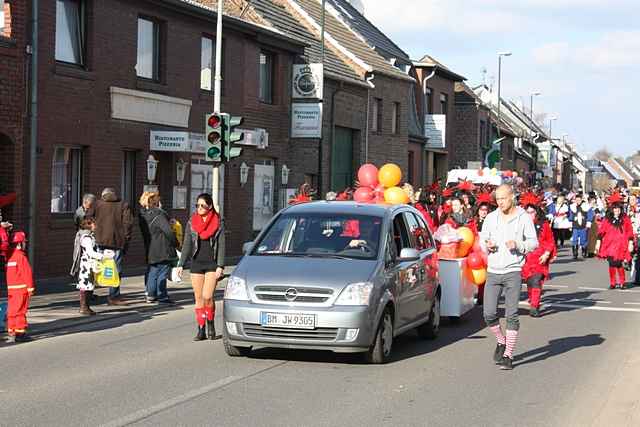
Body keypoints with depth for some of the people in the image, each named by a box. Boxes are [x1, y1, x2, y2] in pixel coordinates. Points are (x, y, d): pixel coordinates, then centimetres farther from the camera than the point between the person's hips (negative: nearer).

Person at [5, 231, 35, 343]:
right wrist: (31, 287, -12)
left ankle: (11, 333, 12)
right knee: (20, 310, -3)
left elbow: (8, 272, 16)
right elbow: (27, 272, -15)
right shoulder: (21, 256, -13)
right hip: (21, 288, -7)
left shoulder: (9, 256, 11)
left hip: (10, 288, 7)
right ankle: (20, 333, -2)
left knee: (11, 311, 9)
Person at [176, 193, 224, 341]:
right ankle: (201, 330, 7)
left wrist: (220, 266, -10)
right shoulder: (191, 222, 8)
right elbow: (187, 245, 10)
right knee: (198, 298, 2)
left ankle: (210, 326, 9)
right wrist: (181, 264, 4)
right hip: (196, 263, 3)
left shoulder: (218, 223, -1)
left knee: (207, 297, -12)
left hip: (212, 263, -3)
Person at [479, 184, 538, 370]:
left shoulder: (523, 218, 0)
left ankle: (508, 355, 2)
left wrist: (518, 245, -16)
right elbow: (482, 239, 15)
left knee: (511, 315, -4)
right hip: (493, 271, 3)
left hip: (513, 272, -3)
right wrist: (487, 245, -8)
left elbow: (533, 242, 2)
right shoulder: (491, 218, 9)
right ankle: (501, 341, 25)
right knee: (489, 314, -1)